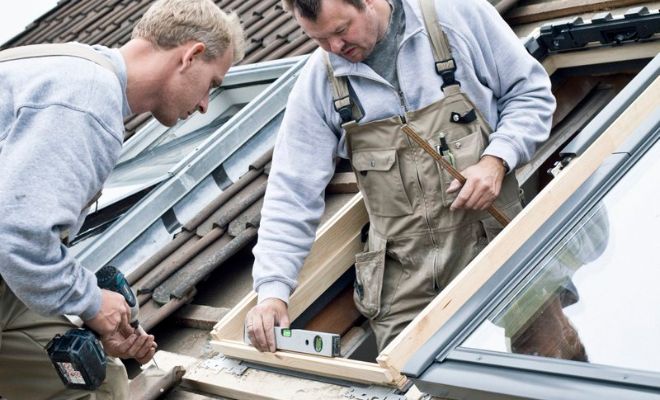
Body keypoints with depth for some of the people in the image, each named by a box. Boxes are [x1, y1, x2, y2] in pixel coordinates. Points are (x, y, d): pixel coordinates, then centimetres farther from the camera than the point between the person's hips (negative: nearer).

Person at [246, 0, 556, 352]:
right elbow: (293, 194, -1)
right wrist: (272, 291, -10)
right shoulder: (318, 81, -1)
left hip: (494, 243, -1)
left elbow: (531, 92, 5)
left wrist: (496, 160, -12)